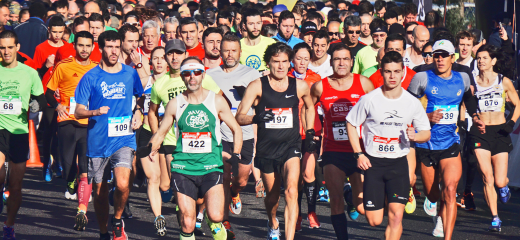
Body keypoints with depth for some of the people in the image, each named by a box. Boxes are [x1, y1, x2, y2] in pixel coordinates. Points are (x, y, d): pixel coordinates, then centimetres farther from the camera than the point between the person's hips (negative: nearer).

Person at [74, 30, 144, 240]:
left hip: (124, 139, 0)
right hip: (97, 142, 0)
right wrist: (95, 112, -23)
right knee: (100, 191, 7)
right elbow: (78, 112, -3)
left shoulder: (130, 74, 5)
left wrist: (138, 111, 5)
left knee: (122, 184, -20)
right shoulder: (91, 77, -2)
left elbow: (141, 96, 25)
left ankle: (118, 221, 8)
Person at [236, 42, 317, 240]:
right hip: (266, 148, 0)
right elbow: (239, 117, -9)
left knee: (291, 191, -21)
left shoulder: (300, 87, 2)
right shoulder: (257, 86, -5)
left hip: (290, 146, 0)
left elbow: (310, 107, 24)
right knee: (272, 196, 15)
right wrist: (256, 118, -29)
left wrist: (310, 133, 16)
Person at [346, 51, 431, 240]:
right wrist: (359, 154, -3)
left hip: (398, 162, 0)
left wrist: (415, 136, -17)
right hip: (373, 162, 0)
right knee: (374, 221, 1)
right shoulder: (370, 99, -6)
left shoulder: (412, 102, -2)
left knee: (396, 216, -13)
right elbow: (351, 124, 6)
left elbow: (426, 133, 7)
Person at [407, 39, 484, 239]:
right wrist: (427, 117, -16)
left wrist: (475, 118, 17)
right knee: (432, 193, 14)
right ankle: (433, 201, 53)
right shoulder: (422, 78, -5)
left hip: (450, 143, 1)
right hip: (425, 145, -1)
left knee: (450, 190, -18)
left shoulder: (462, 78, 5)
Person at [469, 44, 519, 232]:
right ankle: (495, 219, -3)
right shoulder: (472, 83, 4)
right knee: (487, 178, -12)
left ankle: (504, 186, 35)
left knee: (499, 181, -4)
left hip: (500, 132, 0)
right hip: (480, 132, 0)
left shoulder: (504, 82, 3)